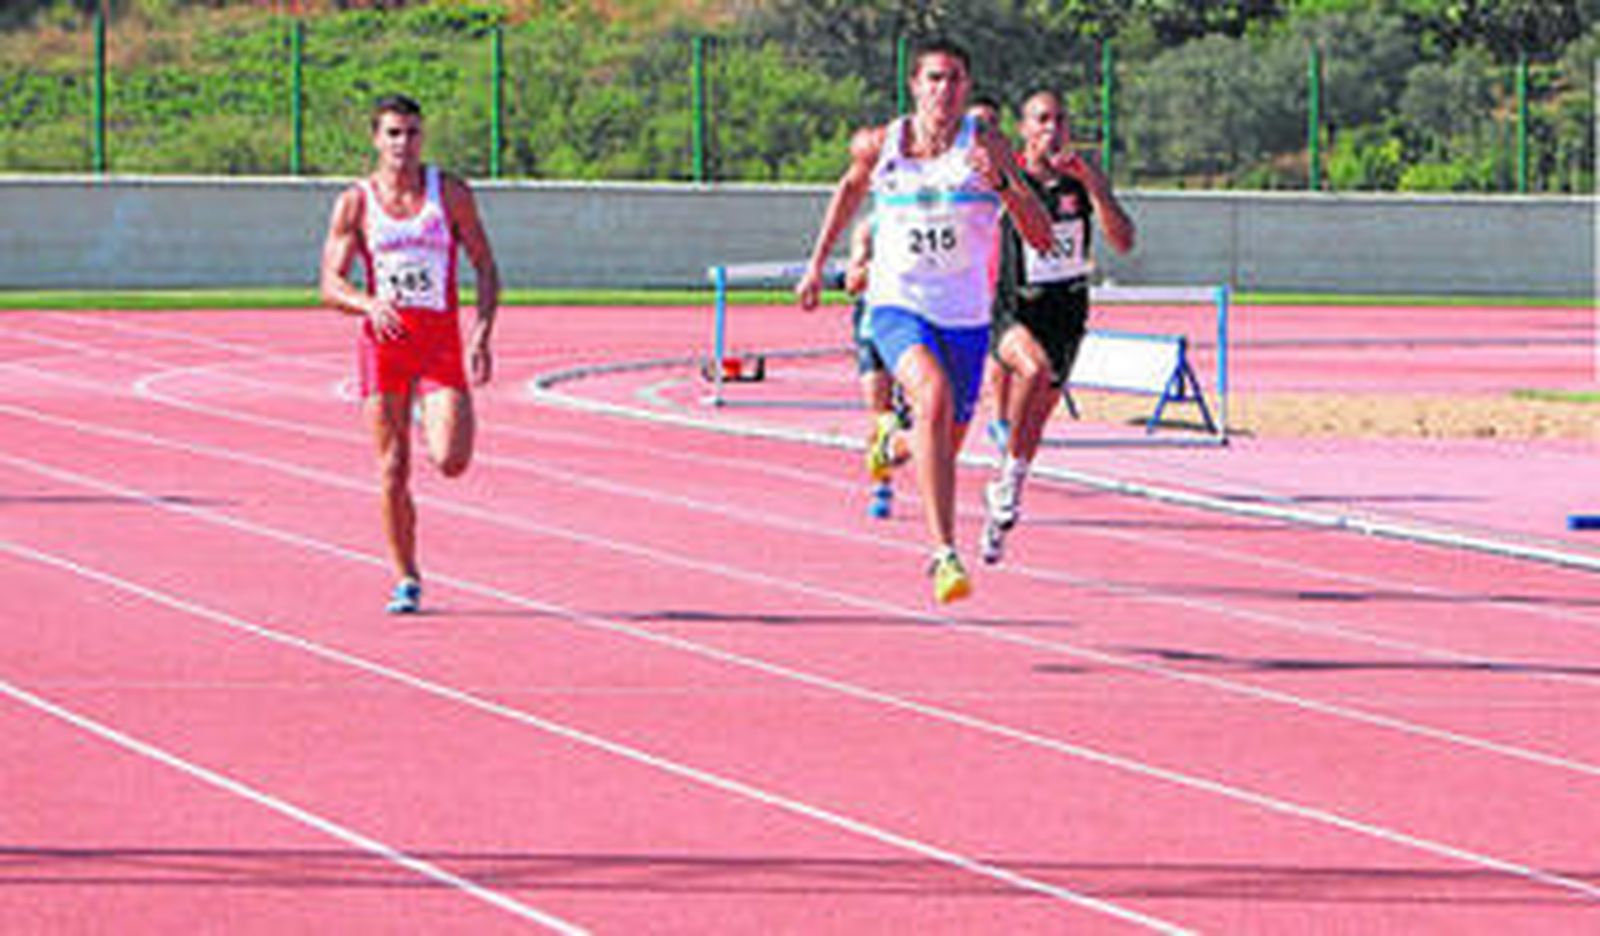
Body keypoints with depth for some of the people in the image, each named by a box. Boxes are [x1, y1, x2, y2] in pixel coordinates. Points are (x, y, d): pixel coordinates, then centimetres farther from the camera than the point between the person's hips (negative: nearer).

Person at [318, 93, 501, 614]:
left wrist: (482, 333, -7)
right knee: (392, 472, -1)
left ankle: (434, 418, 25)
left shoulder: (450, 194, 3)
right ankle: (406, 580, 11)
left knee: (451, 462, -13)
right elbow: (330, 284, -2)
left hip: (441, 341, 0)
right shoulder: (355, 204, 1)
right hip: (382, 340, 0)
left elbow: (485, 265, 6)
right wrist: (368, 305, -23)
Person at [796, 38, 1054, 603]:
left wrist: (1003, 185, -29)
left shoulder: (986, 147, -8)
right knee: (934, 397, -32)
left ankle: (896, 439, 55)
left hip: (965, 317, 2)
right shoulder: (879, 145, -2)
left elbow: (1042, 238, -13)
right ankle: (944, 554, -36)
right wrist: (817, 265, 24)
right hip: (897, 305, -2)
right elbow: (852, 185, 22)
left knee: (945, 444, 15)